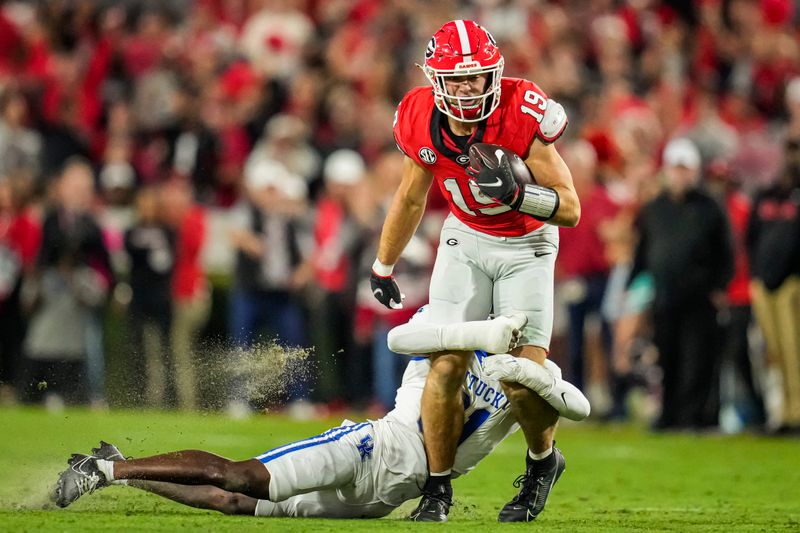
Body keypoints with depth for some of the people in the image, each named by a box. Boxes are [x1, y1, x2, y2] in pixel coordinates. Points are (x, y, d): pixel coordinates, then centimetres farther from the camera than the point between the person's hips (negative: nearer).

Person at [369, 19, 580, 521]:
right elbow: (411, 199, 7)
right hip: (465, 240, 3)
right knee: (446, 366, -11)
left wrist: (515, 193, -41)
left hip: (527, 245, -3)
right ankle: (438, 489, 4)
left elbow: (571, 209, -22)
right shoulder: (423, 122, -15)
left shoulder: (523, 115, -27)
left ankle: (543, 461, 20)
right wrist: (383, 268, 17)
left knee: (523, 377, -11)